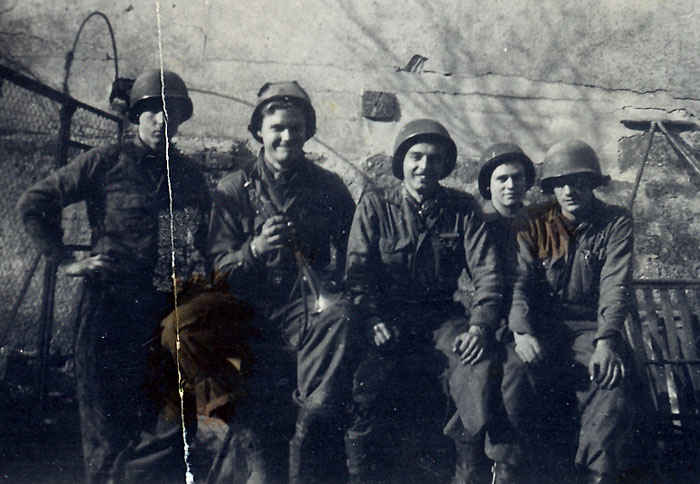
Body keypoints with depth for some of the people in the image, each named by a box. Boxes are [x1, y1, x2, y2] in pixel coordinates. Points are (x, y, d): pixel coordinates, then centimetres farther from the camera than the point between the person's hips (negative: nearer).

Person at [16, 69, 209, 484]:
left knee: (159, 415, 9)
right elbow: (35, 203, 1)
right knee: (106, 414, 2)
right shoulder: (106, 162, 0)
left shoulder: (190, 176, 12)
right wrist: (66, 259, -4)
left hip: (167, 309, 4)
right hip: (109, 305, -3)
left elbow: (204, 244, 23)